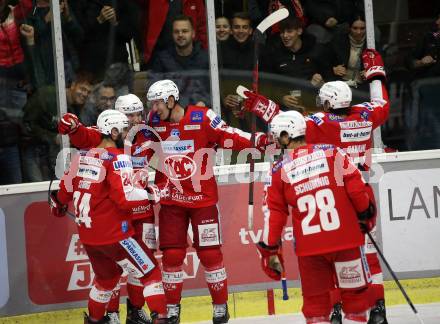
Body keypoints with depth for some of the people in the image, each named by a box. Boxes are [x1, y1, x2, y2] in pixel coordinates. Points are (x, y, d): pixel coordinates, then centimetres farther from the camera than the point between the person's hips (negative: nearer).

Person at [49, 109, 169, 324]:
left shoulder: (83, 156, 7)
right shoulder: (117, 158, -15)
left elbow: (66, 191, 17)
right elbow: (125, 198, -24)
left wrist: (58, 206, 37)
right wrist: (151, 194, -10)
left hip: (88, 235, 7)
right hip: (114, 234, -7)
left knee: (107, 276, 28)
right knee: (150, 273, 3)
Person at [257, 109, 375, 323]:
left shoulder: (279, 171, 1)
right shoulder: (331, 153, 0)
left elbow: (273, 214, 3)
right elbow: (356, 185, -2)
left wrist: (269, 250, 11)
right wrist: (365, 215, 15)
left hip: (309, 247, 0)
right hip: (346, 238, 0)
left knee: (315, 302, 11)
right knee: (355, 294, 10)